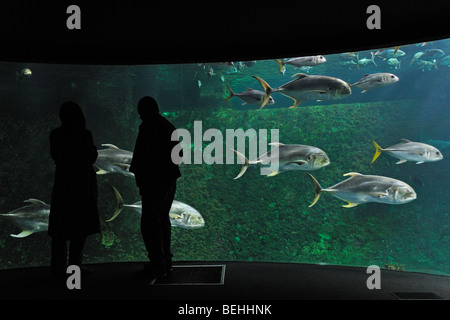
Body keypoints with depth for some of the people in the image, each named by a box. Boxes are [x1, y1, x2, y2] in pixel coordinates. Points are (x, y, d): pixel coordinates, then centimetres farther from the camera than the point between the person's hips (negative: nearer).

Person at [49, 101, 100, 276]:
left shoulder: (56, 135, -1)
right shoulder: (85, 135, -11)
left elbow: (55, 156, 11)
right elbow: (92, 157, 0)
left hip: (63, 182, 4)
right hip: (83, 183, -3)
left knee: (60, 225, 10)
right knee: (81, 225, 6)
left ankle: (58, 265, 13)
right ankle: (75, 263, 5)